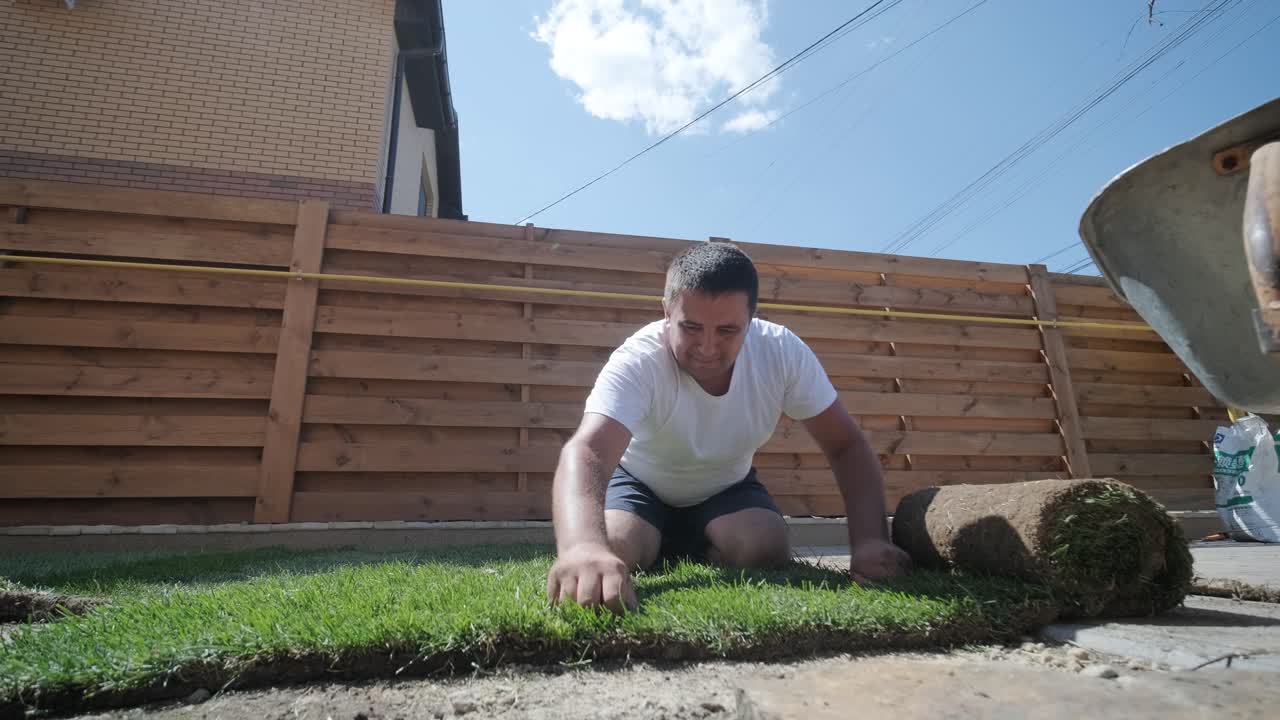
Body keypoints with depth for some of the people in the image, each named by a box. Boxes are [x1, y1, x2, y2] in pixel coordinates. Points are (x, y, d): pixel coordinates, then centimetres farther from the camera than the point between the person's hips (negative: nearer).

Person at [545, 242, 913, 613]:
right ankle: (658, 554, 8)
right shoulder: (636, 362, -35)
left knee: (767, 550, -26)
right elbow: (585, 451, -52)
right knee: (612, 551, -29)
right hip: (641, 485, -1)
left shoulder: (783, 353, -25)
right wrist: (582, 548, -73)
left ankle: (691, 558, 6)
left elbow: (847, 447, -18)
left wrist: (869, 541, -33)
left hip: (727, 489, 2)